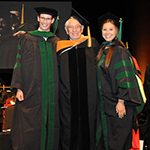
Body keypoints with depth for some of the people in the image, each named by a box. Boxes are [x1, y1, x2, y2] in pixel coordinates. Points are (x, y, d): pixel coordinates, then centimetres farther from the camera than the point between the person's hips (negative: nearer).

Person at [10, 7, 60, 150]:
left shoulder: (56, 42, 12)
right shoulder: (27, 39, 4)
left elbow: (58, 66, 14)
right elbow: (19, 63, 0)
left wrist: (58, 89, 6)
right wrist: (18, 87, -9)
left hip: (51, 93, 3)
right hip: (31, 92, -3)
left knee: (50, 125, 6)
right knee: (29, 128, -3)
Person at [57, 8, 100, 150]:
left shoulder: (91, 43, 8)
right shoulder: (60, 46, 8)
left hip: (88, 94, 0)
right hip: (68, 95, 0)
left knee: (87, 123, 4)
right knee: (69, 126, 3)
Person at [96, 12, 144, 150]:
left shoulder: (119, 51, -13)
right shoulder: (103, 50, 11)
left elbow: (124, 77, -18)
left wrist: (121, 101, -22)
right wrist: (102, 101, 16)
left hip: (117, 105, -8)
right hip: (105, 103, 8)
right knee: (105, 138, 15)